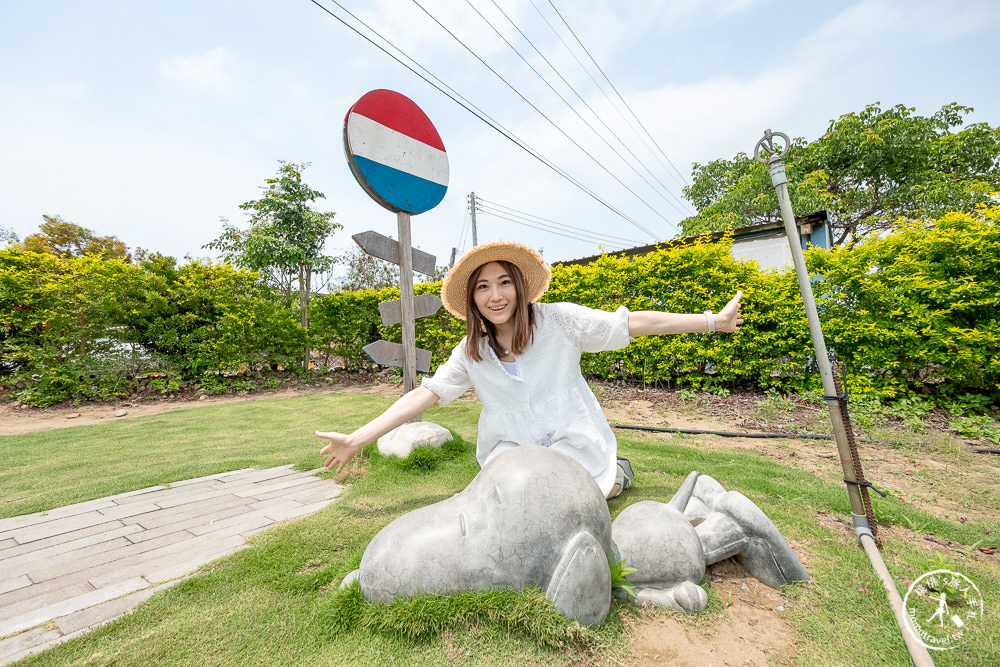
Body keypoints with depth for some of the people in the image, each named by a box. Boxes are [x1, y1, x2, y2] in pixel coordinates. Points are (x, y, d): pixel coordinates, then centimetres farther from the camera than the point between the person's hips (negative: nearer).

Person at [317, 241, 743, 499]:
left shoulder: (557, 321, -9)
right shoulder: (470, 352, 0)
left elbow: (634, 324, -6)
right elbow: (423, 395, -1)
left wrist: (713, 321, -3)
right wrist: (357, 439, -5)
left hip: (573, 443, -3)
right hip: (512, 449, 3)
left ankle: (612, 475, 10)